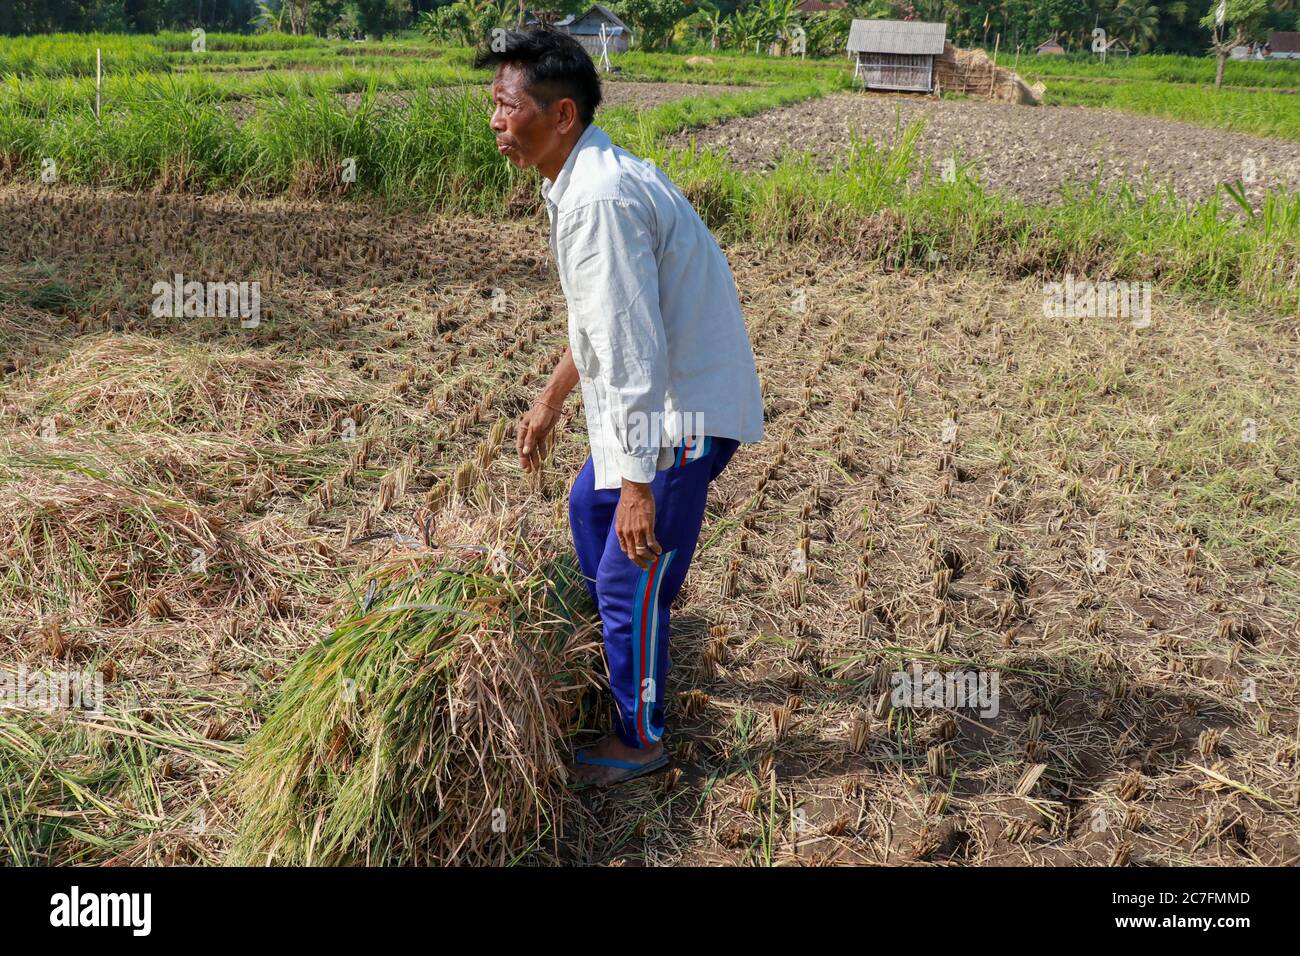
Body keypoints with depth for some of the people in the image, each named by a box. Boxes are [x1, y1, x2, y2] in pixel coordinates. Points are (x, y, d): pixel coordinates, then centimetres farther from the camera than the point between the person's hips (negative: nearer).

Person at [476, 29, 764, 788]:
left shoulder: (600, 201, -26)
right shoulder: (589, 178, 7)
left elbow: (634, 350, -28)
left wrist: (639, 483, -26)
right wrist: (551, 399, 27)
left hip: (688, 411, -11)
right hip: (664, 393, 11)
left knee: (632, 576, 0)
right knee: (589, 506, 28)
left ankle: (640, 740, 21)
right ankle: (616, 648, 50)